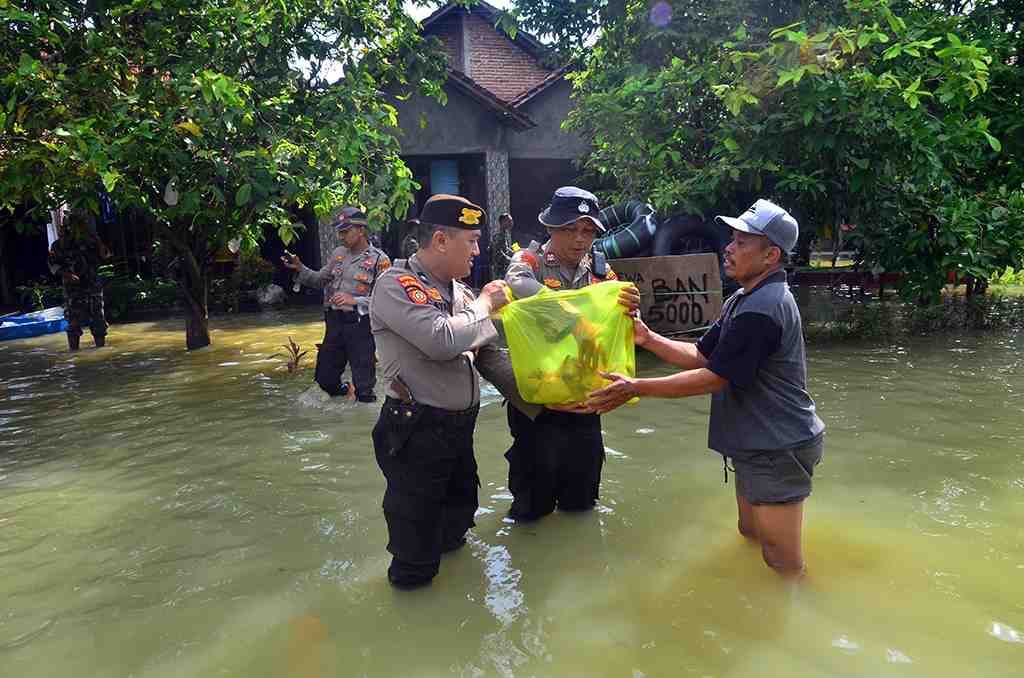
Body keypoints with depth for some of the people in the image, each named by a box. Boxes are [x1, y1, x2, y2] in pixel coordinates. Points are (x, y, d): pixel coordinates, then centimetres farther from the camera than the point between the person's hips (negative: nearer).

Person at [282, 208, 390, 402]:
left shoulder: (379, 259, -10)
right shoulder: (338, 253, 9)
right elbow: (320, 280, 17)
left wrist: (355, 301, -23)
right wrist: (300, 268, 1)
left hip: (359, 325, -6)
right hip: (334, 321, 6)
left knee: (364, 386, 2)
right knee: (324, 378, 14)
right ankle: (344, 393, 40)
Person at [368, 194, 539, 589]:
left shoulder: (459, 292, 9)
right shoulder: (396, 285, -15)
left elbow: (492, 356, 13)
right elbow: (442, 340, -30)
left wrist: (535, 403, 6)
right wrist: (485, 304, -13)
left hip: (460, 429, 8)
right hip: (416, 433, -7)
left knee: (457, 521, 26)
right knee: (416, 566, 6)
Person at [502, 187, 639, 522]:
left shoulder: (599, 268, 5)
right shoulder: (530, 260, -8)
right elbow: (516, 284, -30)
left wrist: (630, 306, -23)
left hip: (585, 398, 4)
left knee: (581, 499, 20)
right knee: (533, 498, 9)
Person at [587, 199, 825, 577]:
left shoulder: (762, 309, -25)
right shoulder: (744, 300, 11)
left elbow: (714, 377, -23)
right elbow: (701, 355, 10)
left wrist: (637, 388, -19)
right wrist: (649, 339, -4)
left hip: (778, 450, -11)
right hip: (757, 446, 11)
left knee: (782, 564, 2)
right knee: (749, 537, 25)